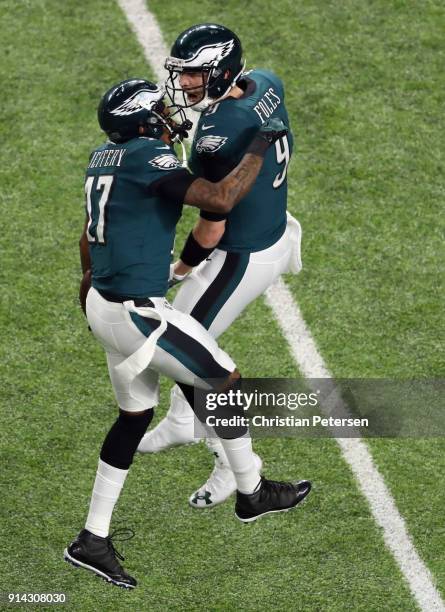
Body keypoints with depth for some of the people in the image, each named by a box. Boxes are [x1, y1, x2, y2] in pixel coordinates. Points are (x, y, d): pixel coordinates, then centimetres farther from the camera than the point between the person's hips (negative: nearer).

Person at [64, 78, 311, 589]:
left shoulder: (103, 158, 10)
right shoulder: (150, 157, -19)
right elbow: (219, 200, -28)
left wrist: (89, 279, 44)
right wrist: (258, 150, -14)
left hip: (103, 305, 9)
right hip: (138, 314, -9)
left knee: (135, 414, 18)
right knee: (225, 382, 10)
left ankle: (93, 538, 19)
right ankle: (251, 493, 28)